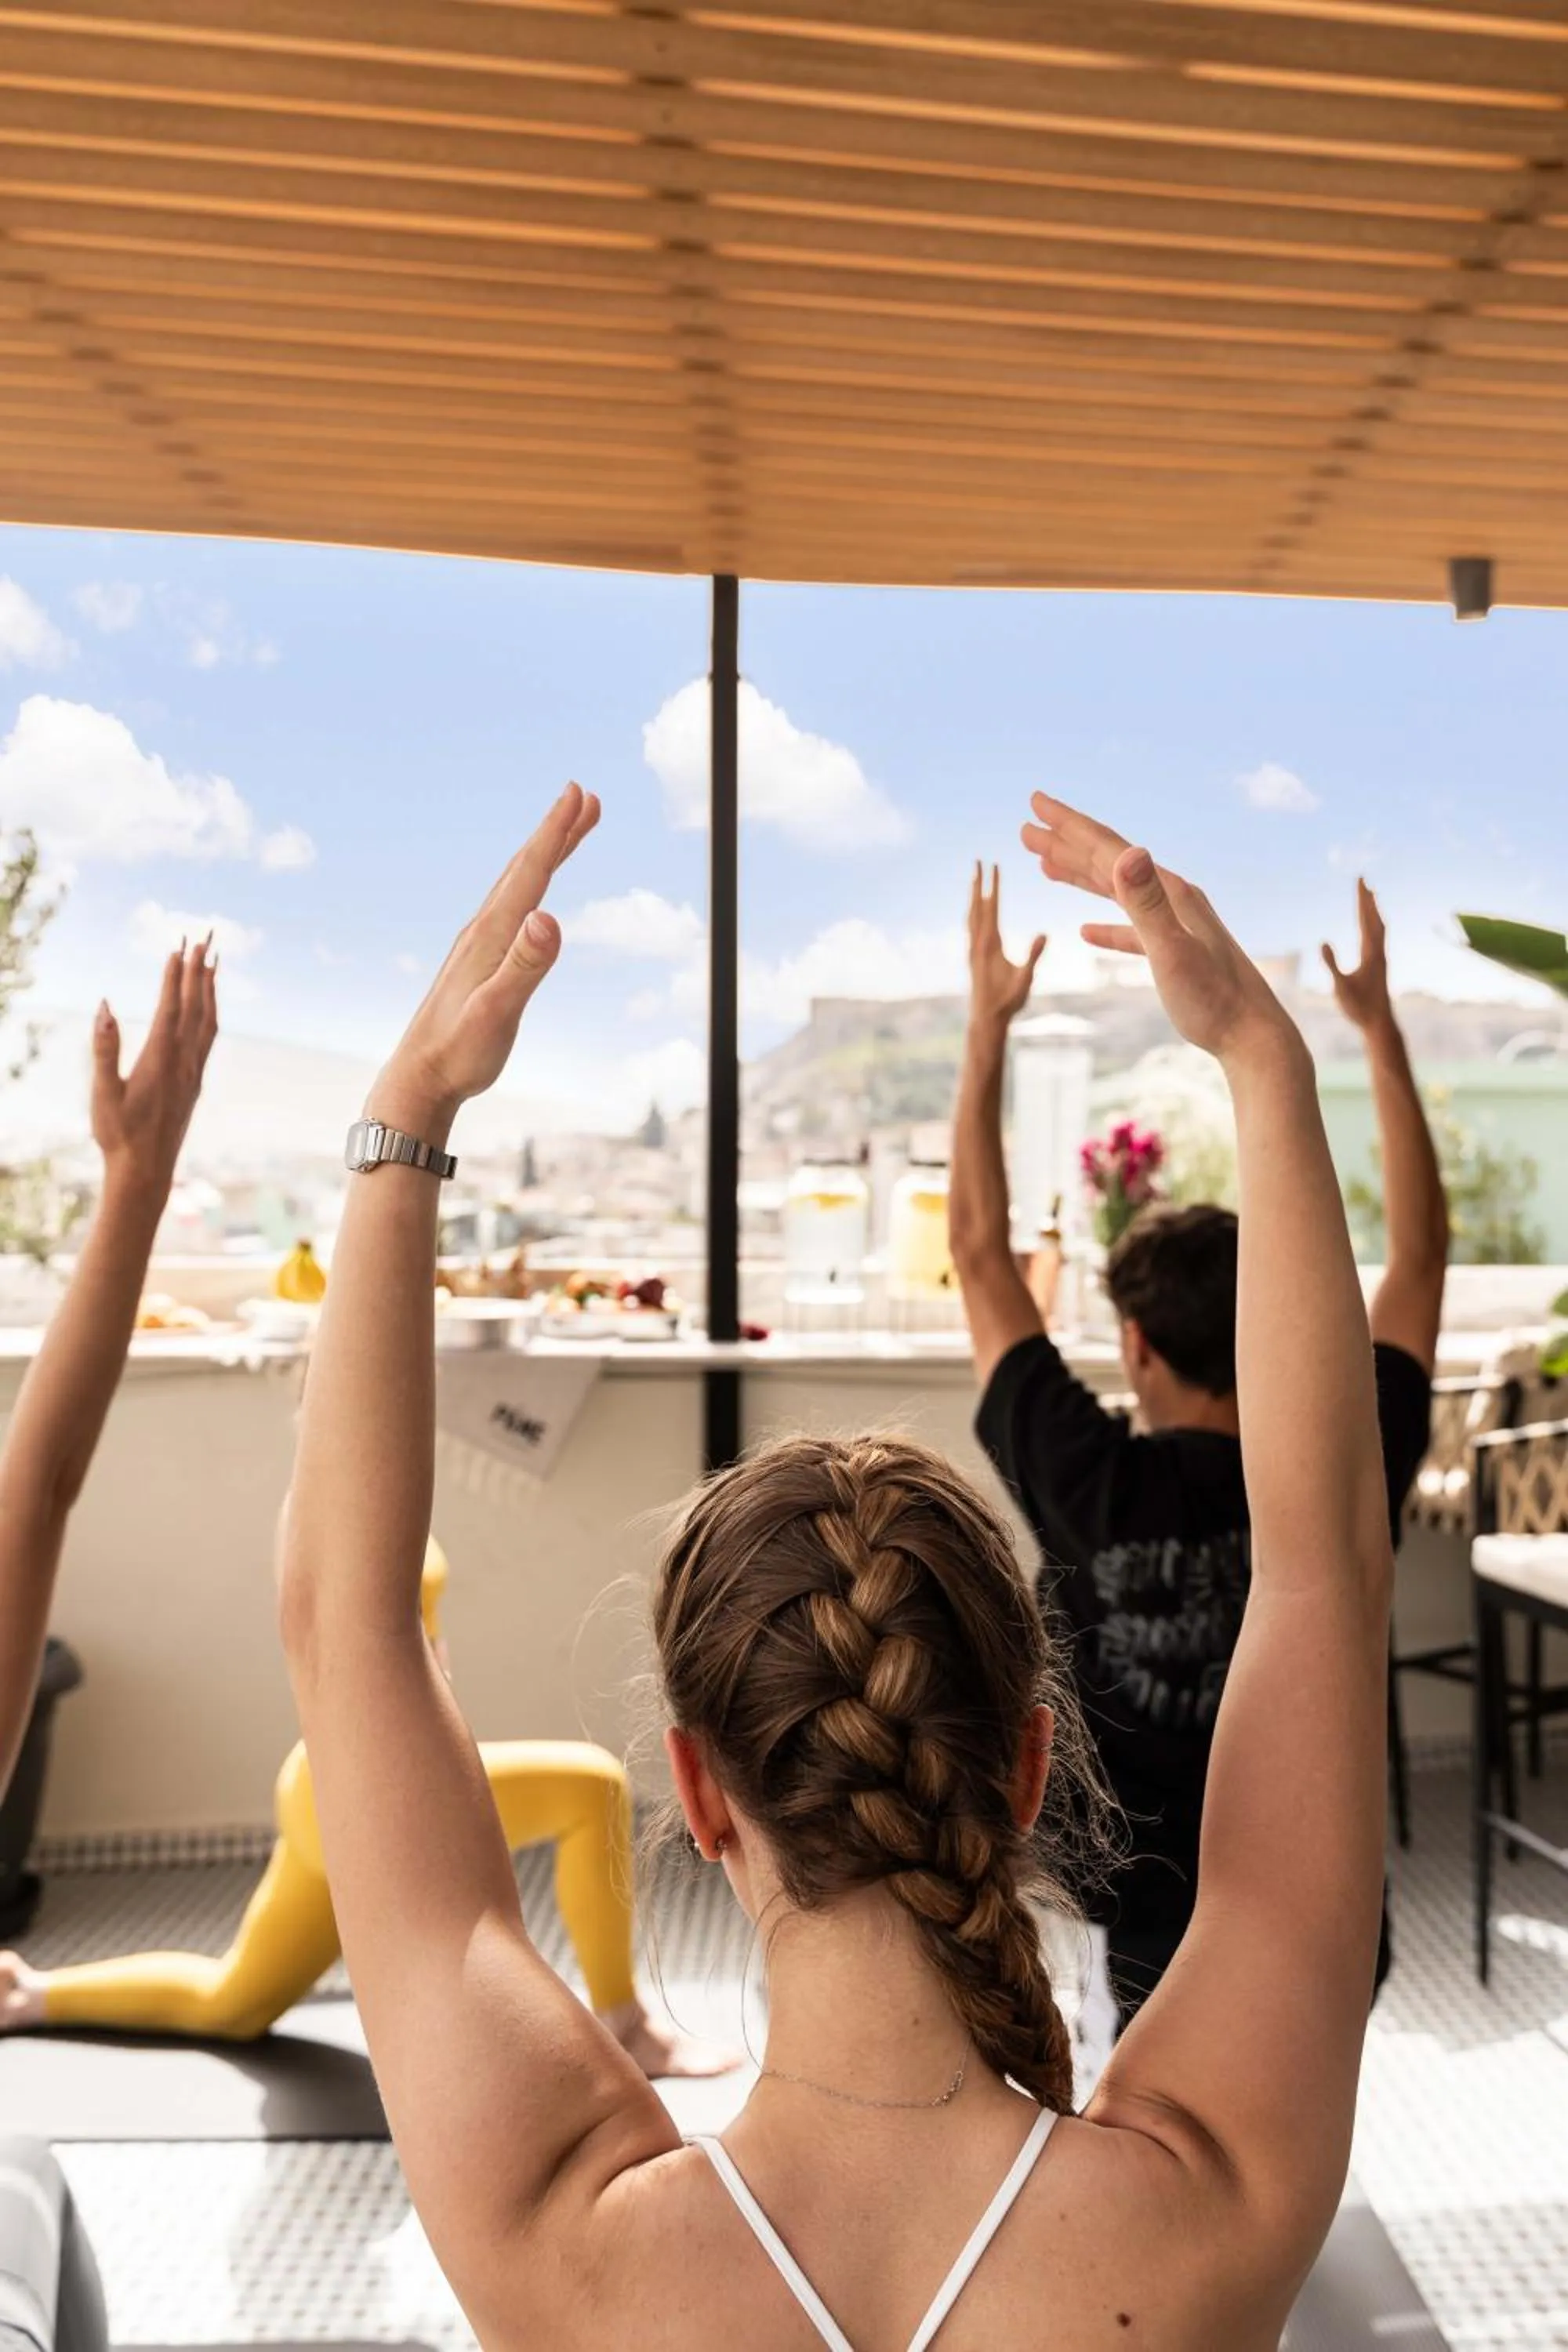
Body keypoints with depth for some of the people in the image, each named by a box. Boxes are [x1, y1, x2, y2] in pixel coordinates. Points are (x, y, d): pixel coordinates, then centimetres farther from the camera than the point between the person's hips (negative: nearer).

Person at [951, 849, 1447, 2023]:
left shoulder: (1087, 1483, -18)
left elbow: (980, 1248, -9)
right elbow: (1421, 1253, -2)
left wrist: (987, 1025, -5)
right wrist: (1379, 1025, 2)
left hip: (1166, 1938, -2)